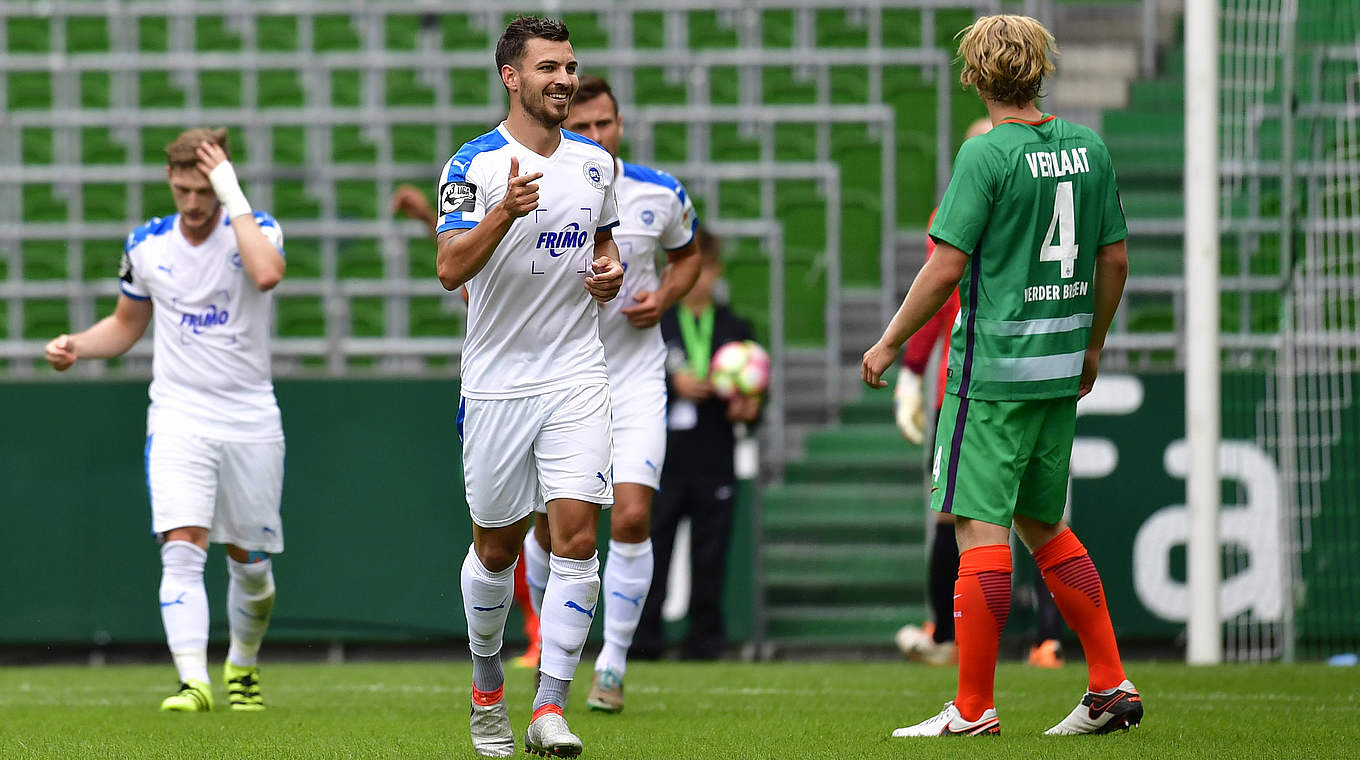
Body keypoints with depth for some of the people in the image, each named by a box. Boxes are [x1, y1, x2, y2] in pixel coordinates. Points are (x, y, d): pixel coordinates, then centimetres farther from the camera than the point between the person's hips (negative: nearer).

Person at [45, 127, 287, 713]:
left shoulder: (255, 228, -7)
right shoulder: (147, 244, 3)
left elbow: (267, 273, -32)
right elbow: (127, 324, 18)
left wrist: (232, 194, -26)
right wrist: (76, 346, -1)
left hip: (250, 419, -1)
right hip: (178, 417, 1)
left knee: (250, 561, 9)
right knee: (182, 549, -19)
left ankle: (243, 665, 34)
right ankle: (192, 681, -26)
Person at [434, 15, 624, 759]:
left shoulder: (594, 161, 8)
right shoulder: (475, 164, -8)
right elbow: (450, 268, -18)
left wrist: (611, 268, 3)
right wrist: (505, 213, -32)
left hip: (576, 376, 3)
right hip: (497, 382, -3)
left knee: (576, 535, -11)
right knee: (496, 545, 10)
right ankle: (487, 688, 32)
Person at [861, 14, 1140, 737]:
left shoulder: (987, 155, -12)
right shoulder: (1087, 148, 7)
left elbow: (946, 267, -15)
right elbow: (1114, 259, 12)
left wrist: (888, 343, -4)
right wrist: (1091, 346, 25)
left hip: (994, 366, -7)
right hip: (1061, 366, 7)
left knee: (980, 528, -5)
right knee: (1043, 523, 18)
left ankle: (973, 710, -5)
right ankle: (1110, 687, 15)